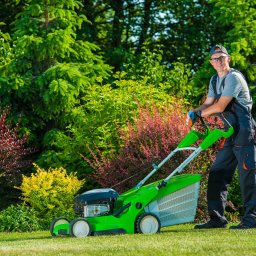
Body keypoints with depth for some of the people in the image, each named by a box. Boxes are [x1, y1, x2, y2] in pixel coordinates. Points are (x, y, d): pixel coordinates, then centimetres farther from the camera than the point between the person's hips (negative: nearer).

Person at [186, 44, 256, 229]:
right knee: (217, 174, 7)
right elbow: (208, 104, 17)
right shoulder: (215, 80, 16)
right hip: (231, 134, 9)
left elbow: (220, 106, -17)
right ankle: (217, 218, 11)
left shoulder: (234, 77, -13)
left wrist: (199, 114, -3)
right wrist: (194, 112, -3)